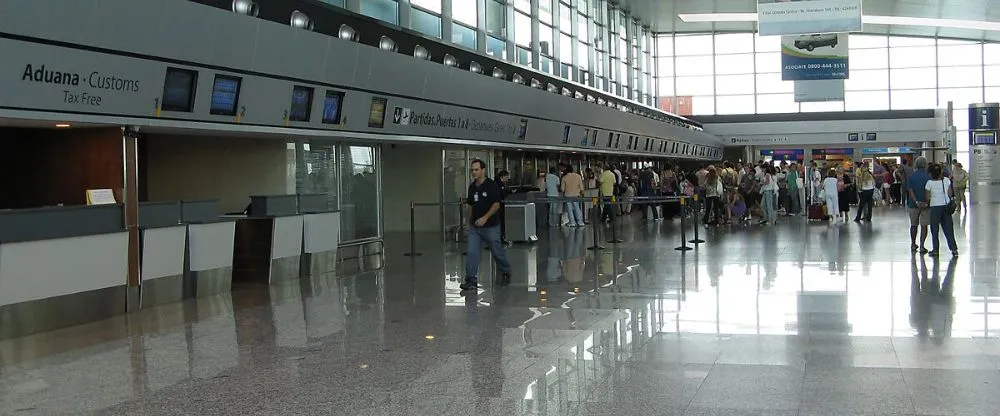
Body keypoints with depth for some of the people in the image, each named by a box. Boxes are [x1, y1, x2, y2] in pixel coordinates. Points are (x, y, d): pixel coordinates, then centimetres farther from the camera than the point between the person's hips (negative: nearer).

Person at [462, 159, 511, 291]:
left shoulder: (491, 185, -11)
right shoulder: (472, 187, 9)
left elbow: (496, 205, -15)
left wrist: (485, 218, -24)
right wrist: (468, 221, 13)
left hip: (491, 226, -5)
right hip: (474, 227, 5)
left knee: (497, 252, 7)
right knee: (471, 252, -5)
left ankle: (506, 273, 31)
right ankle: (471, 281, -4)